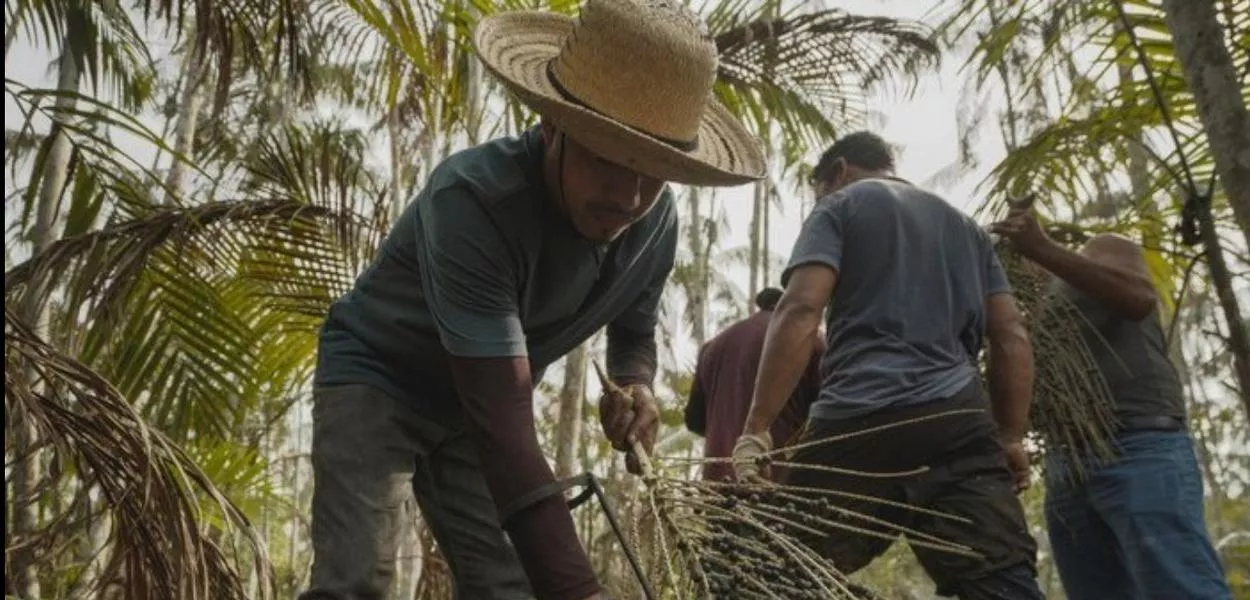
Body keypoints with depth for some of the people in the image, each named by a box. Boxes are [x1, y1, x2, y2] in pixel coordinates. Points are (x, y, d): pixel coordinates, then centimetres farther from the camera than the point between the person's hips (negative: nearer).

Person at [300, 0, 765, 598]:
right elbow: (502, 424, -42)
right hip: (374, 375, -5)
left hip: (473, 406, 6)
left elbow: (635, 332, 5)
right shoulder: (472, 198, -37)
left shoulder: (657, 224, -16)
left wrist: (634, 387, -20)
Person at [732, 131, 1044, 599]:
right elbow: (1011, 336, 20)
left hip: (859, 423, -4)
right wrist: (1012, 437, 19)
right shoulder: (967, 227, 30)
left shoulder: (840, 207, 13)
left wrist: (756, 430, -10)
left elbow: (800, 310, -5)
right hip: (960, 424, 4)